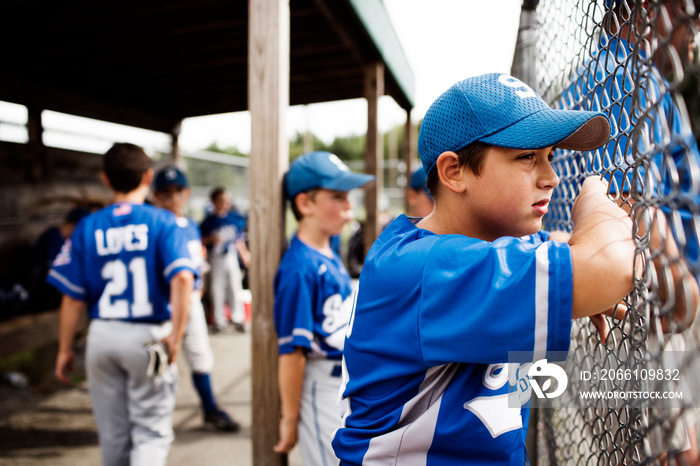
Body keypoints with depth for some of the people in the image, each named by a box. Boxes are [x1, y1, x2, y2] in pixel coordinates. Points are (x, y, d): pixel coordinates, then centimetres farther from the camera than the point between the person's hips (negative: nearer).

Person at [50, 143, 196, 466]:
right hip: (149, 335, -3)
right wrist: (176, 336, -15)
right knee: (151, 432, 10)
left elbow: (72, 296, 1)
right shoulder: (162, 222, -6)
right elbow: (182, 278, -20)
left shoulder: (88, 227, 1)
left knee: (113, 435, 19)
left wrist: (65, 349, 11)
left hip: (102, 336, 3)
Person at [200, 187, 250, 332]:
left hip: (231, 257, 2)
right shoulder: (208, 220, -4)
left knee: (235, 287, 3)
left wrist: (244, 253, 12)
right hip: (215, 259, -1)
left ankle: (238, 319, 13)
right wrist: (211, 239, -19)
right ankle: (219, 320, 17)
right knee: (216, 289, 5)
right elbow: (200, 240, -3)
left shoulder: (234, 217, 3)